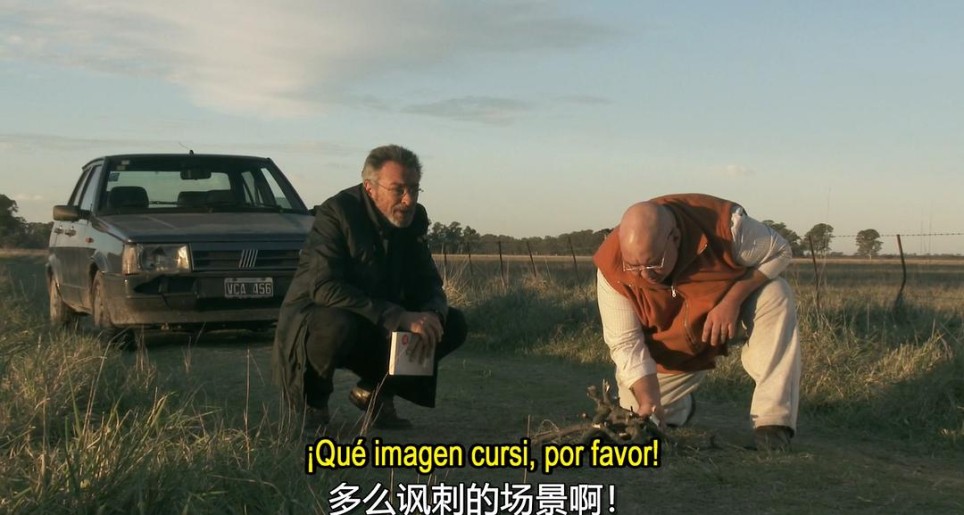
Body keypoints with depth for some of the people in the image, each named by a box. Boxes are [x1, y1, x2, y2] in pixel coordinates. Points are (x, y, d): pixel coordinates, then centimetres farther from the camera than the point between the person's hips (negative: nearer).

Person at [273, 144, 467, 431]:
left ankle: (374, 390, 7)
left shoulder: (414, 218, -2)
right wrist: (398, 317, -37)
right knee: (337, 325, -41)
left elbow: (429, 283, 1)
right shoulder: (336, 213, -22)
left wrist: (431, 315, -26)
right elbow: (324, 288, -32)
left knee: (453, 324, -8)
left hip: (377, 329, 7)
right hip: (312, 322, -6)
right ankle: (314, 401, -9)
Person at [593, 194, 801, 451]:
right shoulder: (611, 266, -31)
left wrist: (732, 300, -31)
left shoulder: (722, 224, -35)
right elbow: (625, 343, -25)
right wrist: (649, 399, -39)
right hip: (671, 347, 1)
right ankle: (681, 405, 34)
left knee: (776, 296, -31)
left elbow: (778, 251, -18)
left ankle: (773, 419, -29)